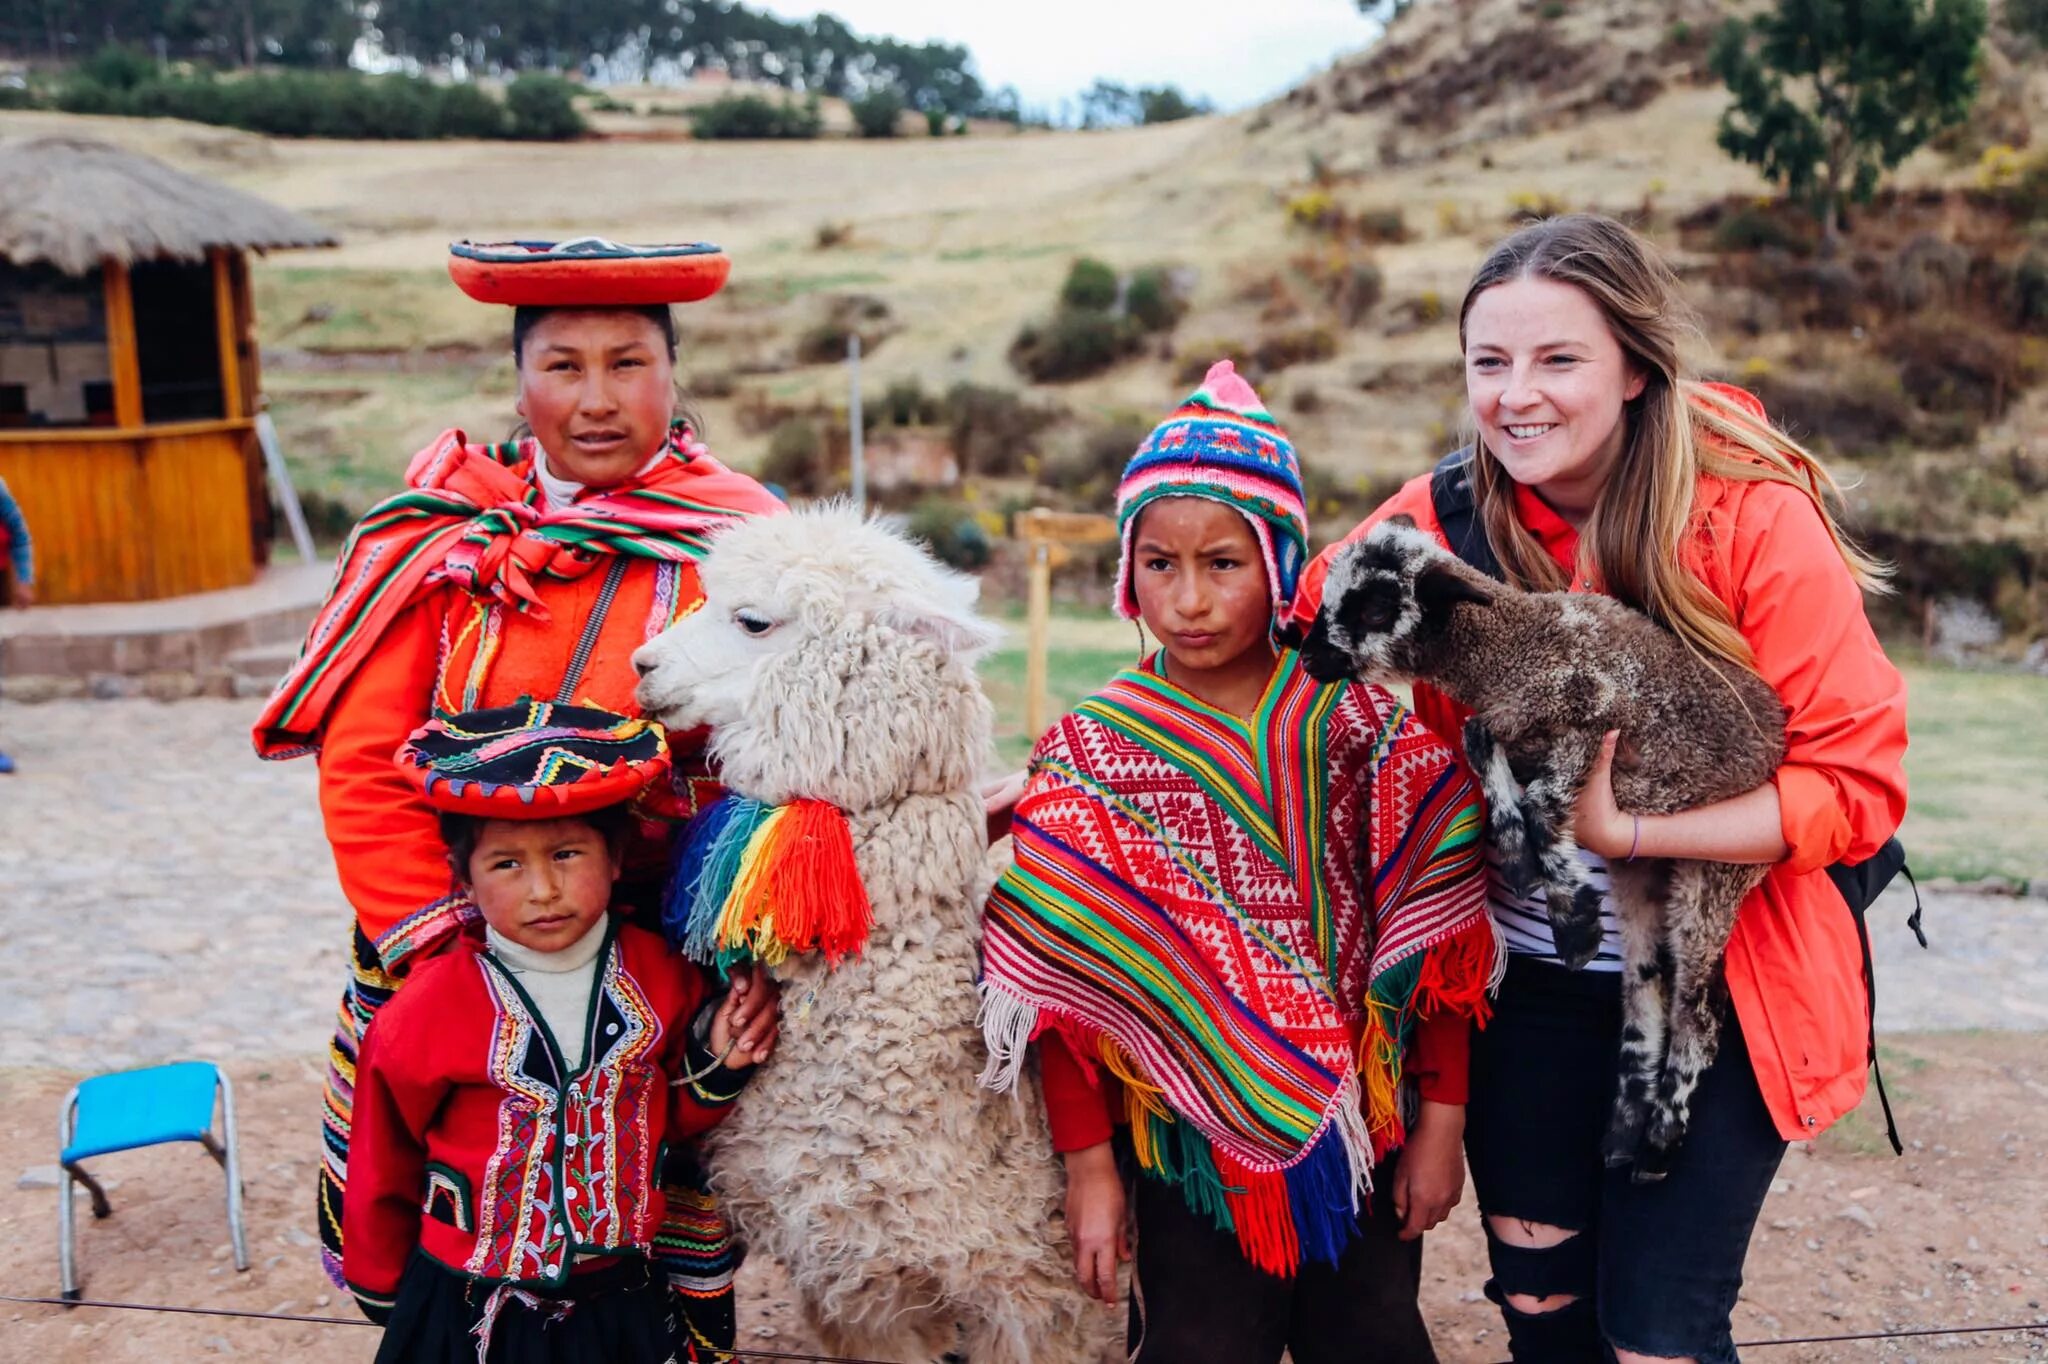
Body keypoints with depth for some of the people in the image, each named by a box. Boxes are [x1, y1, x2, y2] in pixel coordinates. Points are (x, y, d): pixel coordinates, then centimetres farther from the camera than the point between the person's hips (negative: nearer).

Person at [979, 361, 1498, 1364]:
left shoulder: (1366, 729, -4)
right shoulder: (1088, 753, -7)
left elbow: (1431, 934, -1)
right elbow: (1063, 984, -6)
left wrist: (1441, 1120, 0)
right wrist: (1089, 1165, -6)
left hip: (1365, 1130, 2)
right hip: (1194, 1149, -1)